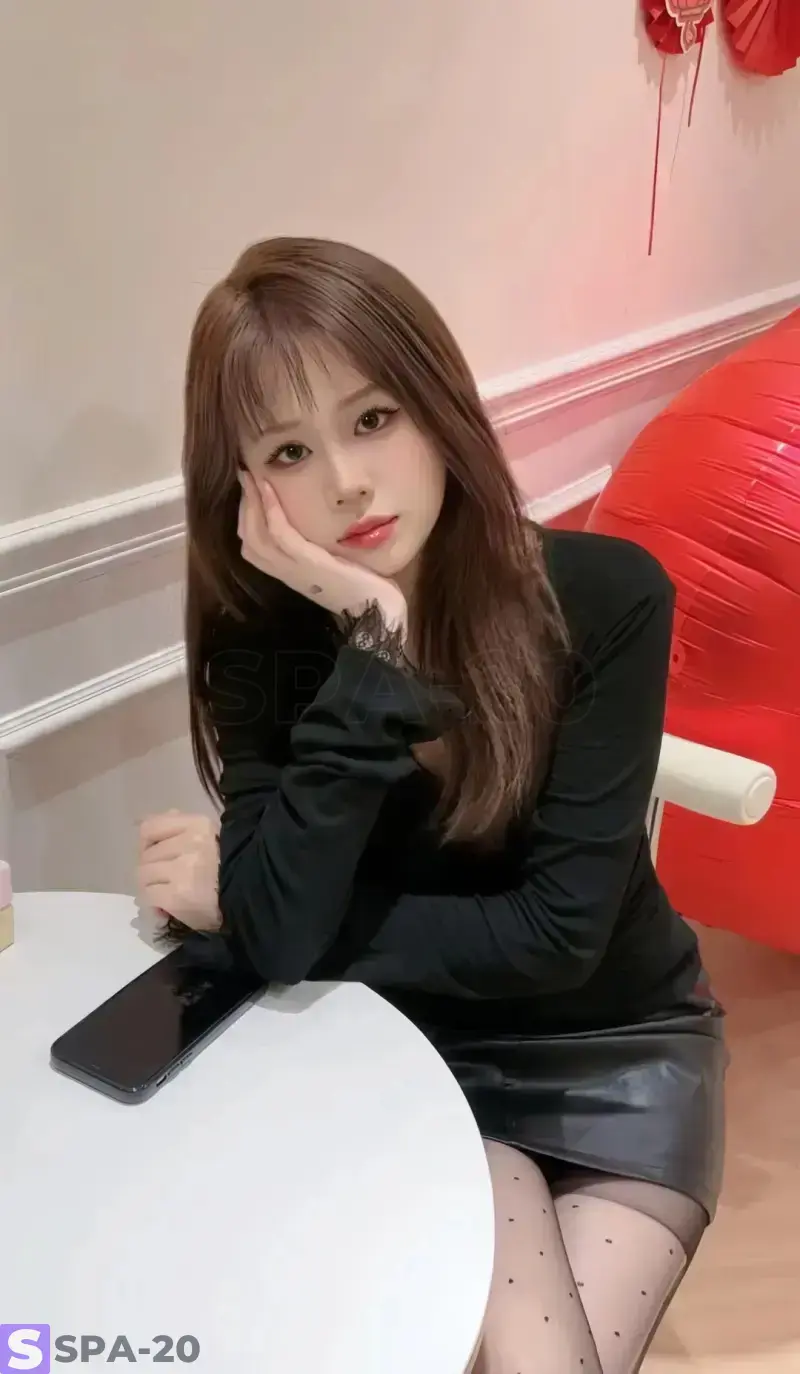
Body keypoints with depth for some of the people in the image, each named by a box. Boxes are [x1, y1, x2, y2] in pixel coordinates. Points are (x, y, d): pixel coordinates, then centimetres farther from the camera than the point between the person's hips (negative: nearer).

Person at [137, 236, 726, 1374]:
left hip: (614, 1047, 0)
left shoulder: (606, 597, -22)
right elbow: (278, 937, -28)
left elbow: (556, 932, -23)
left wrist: (241, 907, -20)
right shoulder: (259, 637, -16)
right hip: (411, 1049, 0)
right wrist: (375, 645, -36)